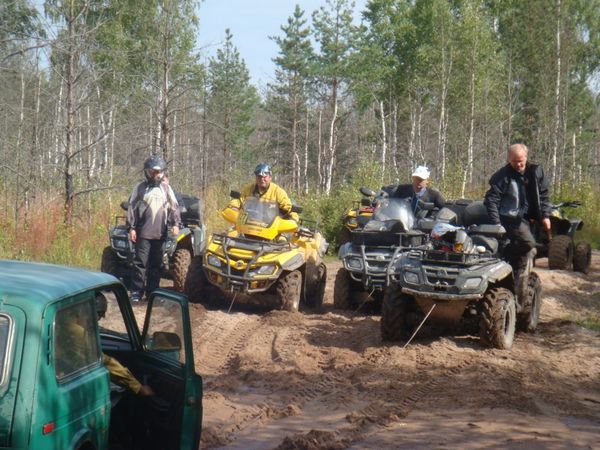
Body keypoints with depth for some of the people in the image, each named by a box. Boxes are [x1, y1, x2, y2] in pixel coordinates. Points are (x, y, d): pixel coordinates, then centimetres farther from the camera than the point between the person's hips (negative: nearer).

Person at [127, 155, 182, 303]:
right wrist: (132, 227, -5)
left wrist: (175, 224, -2)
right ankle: (136, 291, -4)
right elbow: (132, 208, 2)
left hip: (160, 233, 3)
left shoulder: (166, 188, 11)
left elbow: (174, 207, 11)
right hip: (143, 232, -3)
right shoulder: (140, 188, 4)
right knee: (140, 262, -7)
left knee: (156, 263, 7)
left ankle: (152, 291, 15)